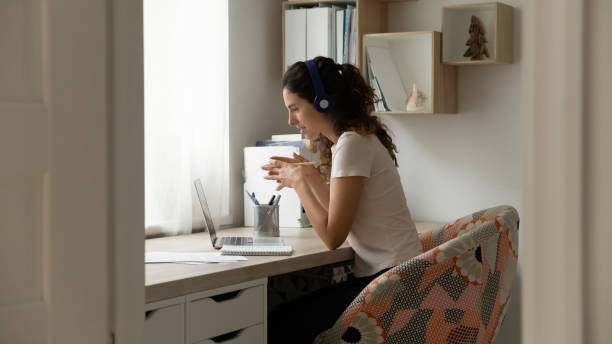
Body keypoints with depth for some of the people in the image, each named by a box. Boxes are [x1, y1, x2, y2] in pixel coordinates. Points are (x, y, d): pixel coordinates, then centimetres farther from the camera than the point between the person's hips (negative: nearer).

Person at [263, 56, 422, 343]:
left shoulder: (352, 143, -15)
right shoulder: (359, 137, 14)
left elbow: (332, 236, -17)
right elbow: (335, 219, 19)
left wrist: (299, 181, -6)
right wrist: (311, 176, 12)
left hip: (391, 280, -10)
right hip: (377, 276, 10)